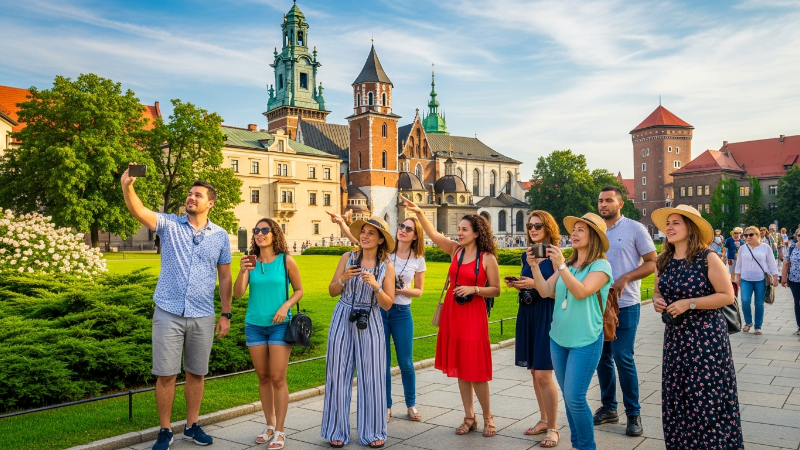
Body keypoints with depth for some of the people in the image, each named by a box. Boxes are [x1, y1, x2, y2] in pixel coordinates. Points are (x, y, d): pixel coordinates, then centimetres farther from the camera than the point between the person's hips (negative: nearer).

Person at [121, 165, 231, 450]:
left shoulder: (220, 236, 5)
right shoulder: (169, 225, 1)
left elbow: (225, 277, 9)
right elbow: (138, 212, -16)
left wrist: (226, 314, 5)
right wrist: (127, 187, -36)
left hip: (202, 317, 1)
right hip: (168, 314, -1)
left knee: (196, 373, 11)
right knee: (165, 374, 3)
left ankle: (192, 426, 27)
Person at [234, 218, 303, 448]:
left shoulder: (286, 261, -6)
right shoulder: (251, 262, 0)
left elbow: (299, 290, 2)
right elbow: (238, 293, -7)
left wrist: (286, 306, -15)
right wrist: (242, 271, -24)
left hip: (279, 325, -3)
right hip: (254, 325, 3)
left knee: (278, 378, -2)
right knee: (263, 378, 11)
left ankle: (280, 431, 9)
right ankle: (269, 426, 24)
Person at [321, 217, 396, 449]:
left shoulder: (386, 267, -3)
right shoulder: (348, 257, -1)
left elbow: (387, 304, -4)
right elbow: (332, 292, 4)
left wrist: (376, 286, -20)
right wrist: (343, 278, -16)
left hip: (370, 324, -1)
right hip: (343, 321, 1)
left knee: (372, 377, 3)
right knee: (339, 375, 4)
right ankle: (338, 430, 18)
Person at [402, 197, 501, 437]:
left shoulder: (488, 258, -8)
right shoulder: (456, 250, 5)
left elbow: (496, 290, -4)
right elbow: (433, 234, 0)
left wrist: (474, 289, -19)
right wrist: (418, 212, -10)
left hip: (473, 315, -5)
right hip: (452, 313, 6)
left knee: (475, 368, -1)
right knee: (459, 367, 11)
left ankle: (487, 418, 17)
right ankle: (469, 417, 22)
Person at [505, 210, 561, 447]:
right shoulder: (526, 256, 11)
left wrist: (535, 283, -25)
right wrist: (517, 284, 0)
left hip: (546, 317, -7)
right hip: (527, 315, 7)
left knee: (543, 375, -7)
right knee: (534, 373, 12)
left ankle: (553, 428, 6)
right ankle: (544, 420, 25)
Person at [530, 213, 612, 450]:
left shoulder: (601, 266, -10)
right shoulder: (566, 265, 8)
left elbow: (581, 292, -24)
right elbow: (545, 291, 1)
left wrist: (560, 265, -30)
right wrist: (534, 266, -11)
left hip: (585, 342, -6)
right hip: (558, 339, 6)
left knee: (575, 398, -8)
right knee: (568, 398, 13)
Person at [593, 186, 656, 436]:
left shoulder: (635, 228, -4)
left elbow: (653, 262, -6)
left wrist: (625, 278, -18)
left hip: (625, 304, -5)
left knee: (623, 358, -6)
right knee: (602, 357, 10)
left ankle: (633, 414, 10)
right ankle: (608, 408, 24)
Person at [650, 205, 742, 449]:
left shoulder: (707, 259, -12)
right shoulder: (664, 262, 6)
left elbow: (727, 296, -12)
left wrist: (689, 303, -19)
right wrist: (656, 301, -5)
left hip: (706, 337, -6)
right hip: (675, 337, 6)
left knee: (708, 398, -1)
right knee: (677, 397, 11)